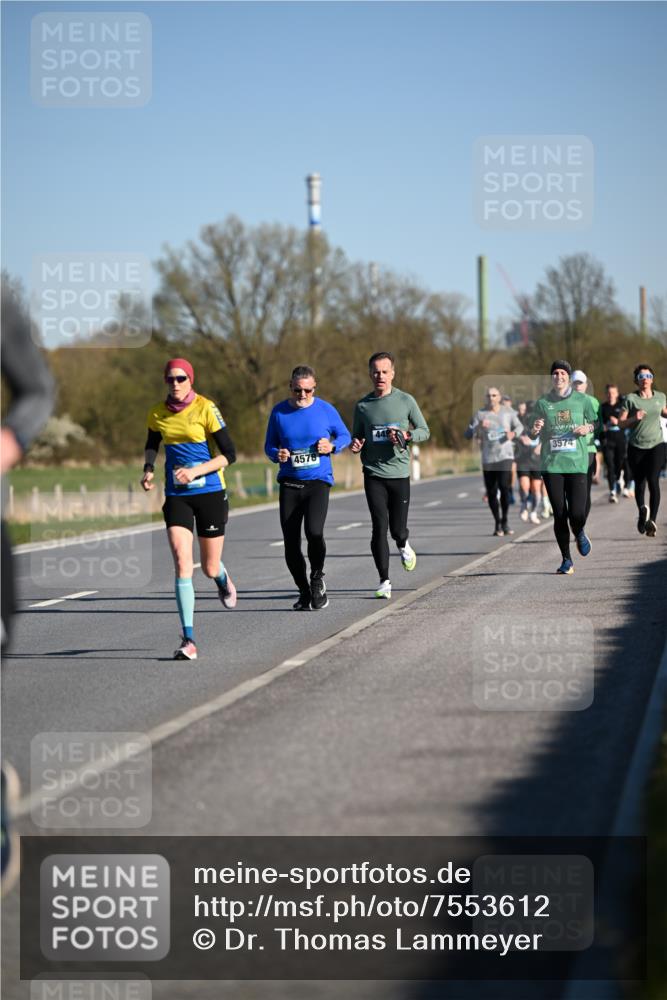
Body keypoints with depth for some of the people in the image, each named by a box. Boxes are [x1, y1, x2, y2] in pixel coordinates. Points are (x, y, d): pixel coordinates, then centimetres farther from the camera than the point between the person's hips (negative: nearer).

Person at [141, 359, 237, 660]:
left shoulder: (206, 408, -9)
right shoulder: (157, 414, 3)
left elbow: (229, 454, -8)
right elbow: (151, 444, 24)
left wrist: (195, 471, -19)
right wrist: (148, 469, 6)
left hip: (210, 492, -2)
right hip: (176, 496, 2)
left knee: (210, 568, 6)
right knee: (182, 563, -15)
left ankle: (222, 579, 48)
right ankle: (188, 640, -15)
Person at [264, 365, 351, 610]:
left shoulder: (326, 410, 1)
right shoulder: (279, 412, 4)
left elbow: (345, 436, 13)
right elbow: (269, 445, 14)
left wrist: (332, 446, -7)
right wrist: (277, 454, -9)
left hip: (318, 481, -2)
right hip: (289, 483, 2)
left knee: (314, 532, -24)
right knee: (290, 542, 0)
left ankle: (317, 577, 5)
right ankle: (304, 592, 19)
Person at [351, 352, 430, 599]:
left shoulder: (405, 401, 2)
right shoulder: (362, 406, 6)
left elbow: (424, 431, 8)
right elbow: (357, 437, 18)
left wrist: (406, 435, -13)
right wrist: (355, 446, -6)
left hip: (399, 473, 0)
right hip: (373, 474, 0)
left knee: (397, 529, 1)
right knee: (380, 526, -9)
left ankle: (403, 546, 39)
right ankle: (384, 582, -3)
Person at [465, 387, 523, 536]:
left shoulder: (508, 411, 6)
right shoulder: (479, 414, 1)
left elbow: (519, 426, 17)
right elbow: (468, 434, -5)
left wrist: (514, 433, -5)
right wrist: (479, 426, -23)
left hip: (505, 455, -1)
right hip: (488, 459, 1)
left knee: (504, 487, -17)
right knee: (492, 492, 3)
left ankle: (505, 521, -1)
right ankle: (497, 524, 18)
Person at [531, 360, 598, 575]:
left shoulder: (582, 400, 6)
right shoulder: (542, 403, 7)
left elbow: (594, 422, 19)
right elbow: (535, 434, 13)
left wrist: (587, 428, -3)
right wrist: (536, 430, -10)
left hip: (577, 463, -1)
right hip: (551, 465, 1)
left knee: (577, 514, -11)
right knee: (559, 514, -2)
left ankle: (579, 534, 26)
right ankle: (566, 561, 13)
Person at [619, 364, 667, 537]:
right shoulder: (630, 398, -1)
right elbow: (621, 423, -3)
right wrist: (635, 418, -20)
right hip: (636, 446, 0)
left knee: (653, 480, -18)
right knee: (639, 483, 9)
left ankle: (652, 520, -23)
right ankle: (642, 511, 38)